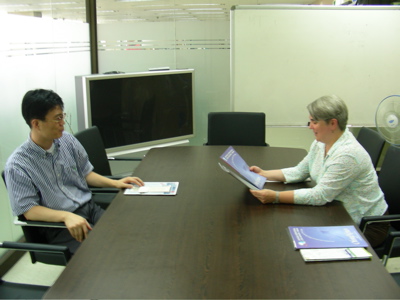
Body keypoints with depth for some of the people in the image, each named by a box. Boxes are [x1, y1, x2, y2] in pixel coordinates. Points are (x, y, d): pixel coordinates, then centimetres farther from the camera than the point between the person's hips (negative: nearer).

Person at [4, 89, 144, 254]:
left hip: (90, 209, 6)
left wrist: (115, 183, 1)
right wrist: (66, 216, -27)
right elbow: (29, 210, -12)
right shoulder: (17, 165, -12)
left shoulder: (67, 140, 4)